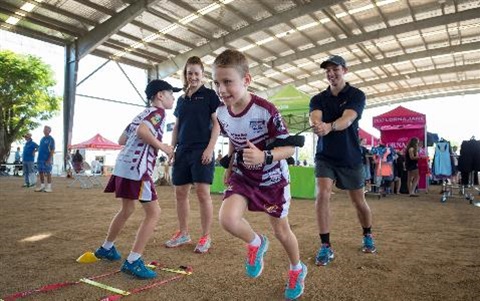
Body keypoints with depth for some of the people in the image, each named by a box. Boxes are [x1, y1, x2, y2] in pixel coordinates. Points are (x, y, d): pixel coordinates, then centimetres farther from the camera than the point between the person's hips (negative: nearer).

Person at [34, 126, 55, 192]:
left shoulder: (51, 139, -7)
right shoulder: (42, 139, 15)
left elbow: (52, 150, -12)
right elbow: (40, 148, 21)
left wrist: (50, 159, -18)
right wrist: (38, 157, 14)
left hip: (47, 159, -7)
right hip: (40, 158, 7)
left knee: (48, 173, -3)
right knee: (40, 172, 9)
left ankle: (49, 186, 3)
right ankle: (42, 186, 18)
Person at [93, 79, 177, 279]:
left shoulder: (141, 114, 23)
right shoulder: (158, 111, -3)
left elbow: (122, 140, 23)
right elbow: (142, 131, -22)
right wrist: (162, 146, -11)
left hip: (123, 165, 10)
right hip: (137, 168, -10)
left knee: (127, 210, 24)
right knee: (153, 212, -5)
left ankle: (106, 248, 39)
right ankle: (132, 261, -5)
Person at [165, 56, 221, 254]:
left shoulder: (209, 94, 2)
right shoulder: (181, 99, 17)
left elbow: (216, 124, -3)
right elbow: (176, 127, 20)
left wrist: (210, 148, -13)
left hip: (202, 150, -6)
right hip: (182, 151, 6)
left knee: (203, 193, -7)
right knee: (180, 192, 7)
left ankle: (206, 237, 4)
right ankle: (183, 234, 20)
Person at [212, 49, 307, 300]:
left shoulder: (266, 111, -27)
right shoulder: (221, 113, -10)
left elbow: (290, 148, -24)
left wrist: (264, 157, -41)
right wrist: (229, 167, 12)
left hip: (272, 178, -3)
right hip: (242, 176, 4)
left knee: (281, 230, 11)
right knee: (227, 219, -22)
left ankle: (297, 270, 43)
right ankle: (256, 243, 13)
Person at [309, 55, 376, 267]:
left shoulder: (357, 95, -7)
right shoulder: (318, 99, 2)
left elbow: (348, 119, -27)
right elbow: (314, 117, -21)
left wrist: (329, 126, -49)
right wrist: (316, 125, -46)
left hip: (350, 157, -1)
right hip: (325, 156, 1)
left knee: (359, 202, 11)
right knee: (322, 195, -17)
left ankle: (367, 236, 39)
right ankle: (325, 247, -5)